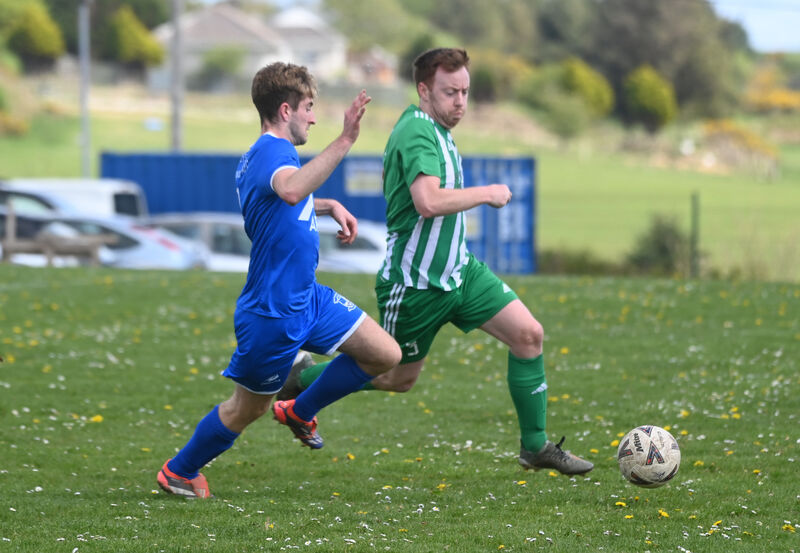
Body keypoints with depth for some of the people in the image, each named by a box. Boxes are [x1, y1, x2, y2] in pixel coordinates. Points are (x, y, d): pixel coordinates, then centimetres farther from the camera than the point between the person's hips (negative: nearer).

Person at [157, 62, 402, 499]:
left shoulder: (261, 155, 11)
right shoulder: (272, 152, -21)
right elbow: (290, 190, -46)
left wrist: (329, 206, 20)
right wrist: (343, 142, -48)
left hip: (306, 297, 10)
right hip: (272, 311, -10)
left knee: (385, 354, 5)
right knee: (247, 409, 6)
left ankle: (300, 412, 22)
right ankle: (179, 472, 27)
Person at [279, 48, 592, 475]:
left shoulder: (435, 130, 10)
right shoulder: (417, 132, -22)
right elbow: (429, 202, -36)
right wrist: (487, 194, -24)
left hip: (459, 271, 9)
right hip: (414, 283, -9)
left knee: (528, 333, -5)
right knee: (398, 378, 9)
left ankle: (535, 446, 4)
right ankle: (298, 382, 30)